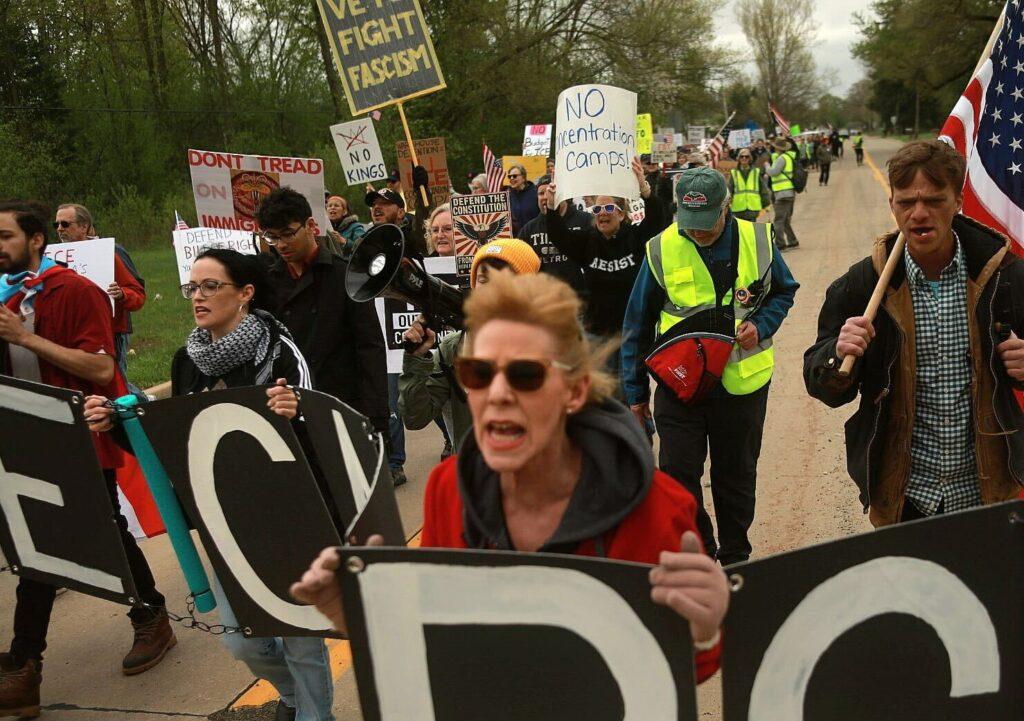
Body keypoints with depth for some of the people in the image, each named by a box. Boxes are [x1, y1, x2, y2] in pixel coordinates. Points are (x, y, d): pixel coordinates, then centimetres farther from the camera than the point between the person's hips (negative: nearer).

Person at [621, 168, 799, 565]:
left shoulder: (756, 240, -5)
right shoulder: (661, 250, -8)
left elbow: (783, 292, 12)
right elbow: (637, 326, 0)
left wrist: (761, 326, -9)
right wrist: (636, 391, 3)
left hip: (741, 383, 1)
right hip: (678, 382, -1)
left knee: (736, 474, 15)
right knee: (677, 475, 1)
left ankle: (735, 556, 35)